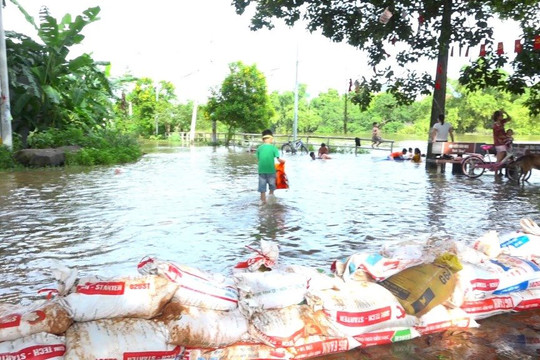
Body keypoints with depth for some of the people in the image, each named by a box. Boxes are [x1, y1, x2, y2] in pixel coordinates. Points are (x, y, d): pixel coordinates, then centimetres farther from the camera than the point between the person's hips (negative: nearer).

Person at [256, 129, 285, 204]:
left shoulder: (259, 148, 1)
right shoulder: (273, 147, -6)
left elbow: (258, 159, 5)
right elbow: (279, 159, -10)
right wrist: (283, 161, 10)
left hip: (262, 170, 2)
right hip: (271, 169, -2)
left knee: (262, 185, 9)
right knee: (272, 184, 16)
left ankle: (263, 200, 12)